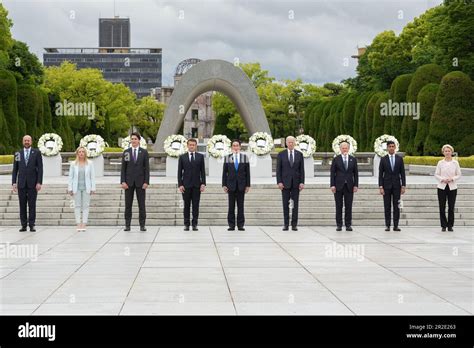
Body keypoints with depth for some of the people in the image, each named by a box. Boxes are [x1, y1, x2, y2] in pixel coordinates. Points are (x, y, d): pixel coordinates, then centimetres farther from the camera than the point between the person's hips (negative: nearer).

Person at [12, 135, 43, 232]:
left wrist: (39, 182, -8)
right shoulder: (18, 154, 9)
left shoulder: (36, 153, 3)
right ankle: (23, 225, 7)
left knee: (32, 205, -1)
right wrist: (14, 182, 1)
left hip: (32, 183, -2)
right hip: (21, 183, 2)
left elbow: (40, 168, -1)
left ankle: (32, 225, 2)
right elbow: (15, 169, 9)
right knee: (22, 205, 3)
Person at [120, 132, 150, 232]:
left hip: (140, 182, -1)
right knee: (128, 204, 3)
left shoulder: (144, 152, 3)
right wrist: (123, 181, -5)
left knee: (141, 204, 1)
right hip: (129, 182, 1)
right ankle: (127, 225, 6)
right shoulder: (126, 152, 6)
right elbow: (123, 168, 5)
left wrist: (146, 182, -7)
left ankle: (142, 225, 4)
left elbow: (147, 168, 1)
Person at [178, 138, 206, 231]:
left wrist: (203, 183, -4)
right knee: (186, 205, 2)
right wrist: (180, 184, -4)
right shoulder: (182, 157, 6)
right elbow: (179, 172, 4)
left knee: (196, 205, 0)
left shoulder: (200, 156, 8)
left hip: (197, 185, 0)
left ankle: (195, 224, 4)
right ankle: (186, 224, 6)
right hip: (186, 185, 0)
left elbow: (203, 171, 5)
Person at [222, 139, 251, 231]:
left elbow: (247, 172, 5)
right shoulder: (227, 158, 5)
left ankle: (240, 225, 5)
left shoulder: (244, 157, 5)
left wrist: (248, 185, 0)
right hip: (231, 185, 0)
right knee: (231, 206, 1)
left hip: (241, 185, 0)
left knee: (240, 206, 2)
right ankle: (231, 225, 5)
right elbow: (224, 172, 5)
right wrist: (224, 185, -1)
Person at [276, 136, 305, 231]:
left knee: (295, 204, 1)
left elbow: (302, 169, 4)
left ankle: (294, 224, 4)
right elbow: (278, 169, 1)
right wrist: (279, 182, -8)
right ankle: (286, 224, 6)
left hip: (296, 183, 1)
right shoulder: (281, 154, 4)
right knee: (286, 204, 2)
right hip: (285, 182, -1)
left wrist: (302, 182, -4)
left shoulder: (299, 154, 6)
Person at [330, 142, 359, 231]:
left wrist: (356, 185, 0)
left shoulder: (353, 159, 8)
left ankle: (348, 225, 5)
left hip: (349, 186, 1)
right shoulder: (336, 159, 3)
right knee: (338, 206, 2)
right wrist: (332, 185, -7)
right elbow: (332, 173, 1)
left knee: (349, 206, 1)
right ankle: (339, 225, 6)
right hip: (338, 186, -1)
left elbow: (356, 173, 9)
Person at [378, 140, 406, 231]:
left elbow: (402, 173, 5)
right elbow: (380, 174, 1)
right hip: (387, 185, -1)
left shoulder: (399, 158, 5)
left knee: (396, 206, 0)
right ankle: (387, 225, 5)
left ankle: (396, 225, 3)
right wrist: (380, 187, -7)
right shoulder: (383, 159, 2)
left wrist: (403, 186, -2)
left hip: (396, 185, 1)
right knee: (387, 207, 1)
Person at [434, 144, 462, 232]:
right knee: (442, 207, -1)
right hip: (442, 187, 0)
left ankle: (450, 225, 9)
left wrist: (452, 179, -13)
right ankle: (443, 226, 8)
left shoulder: (455, 163, 4)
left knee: (451, 207, 0)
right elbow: (436, 174, 4)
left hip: (452, 187, 0)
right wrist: (442, 179, -14)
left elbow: (459, 175, 4)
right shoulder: (440, 163, 3)